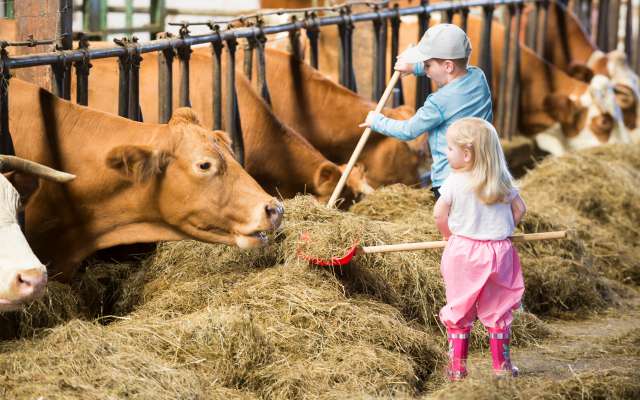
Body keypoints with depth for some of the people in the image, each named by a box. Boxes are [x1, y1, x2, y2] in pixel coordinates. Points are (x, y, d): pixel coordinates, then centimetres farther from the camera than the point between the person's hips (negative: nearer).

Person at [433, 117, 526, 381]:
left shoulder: (454, 182, -9)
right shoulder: (502, 181, 0)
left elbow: (439, 214, -10)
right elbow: (519, 209, 4)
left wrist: (450, 236, 7)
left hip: (462, 250, -2)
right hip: (497, 251, 2)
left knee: (459, 308, 9)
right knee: (497, 310, 12)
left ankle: (457, 365, 9)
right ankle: (501, 364, 18)